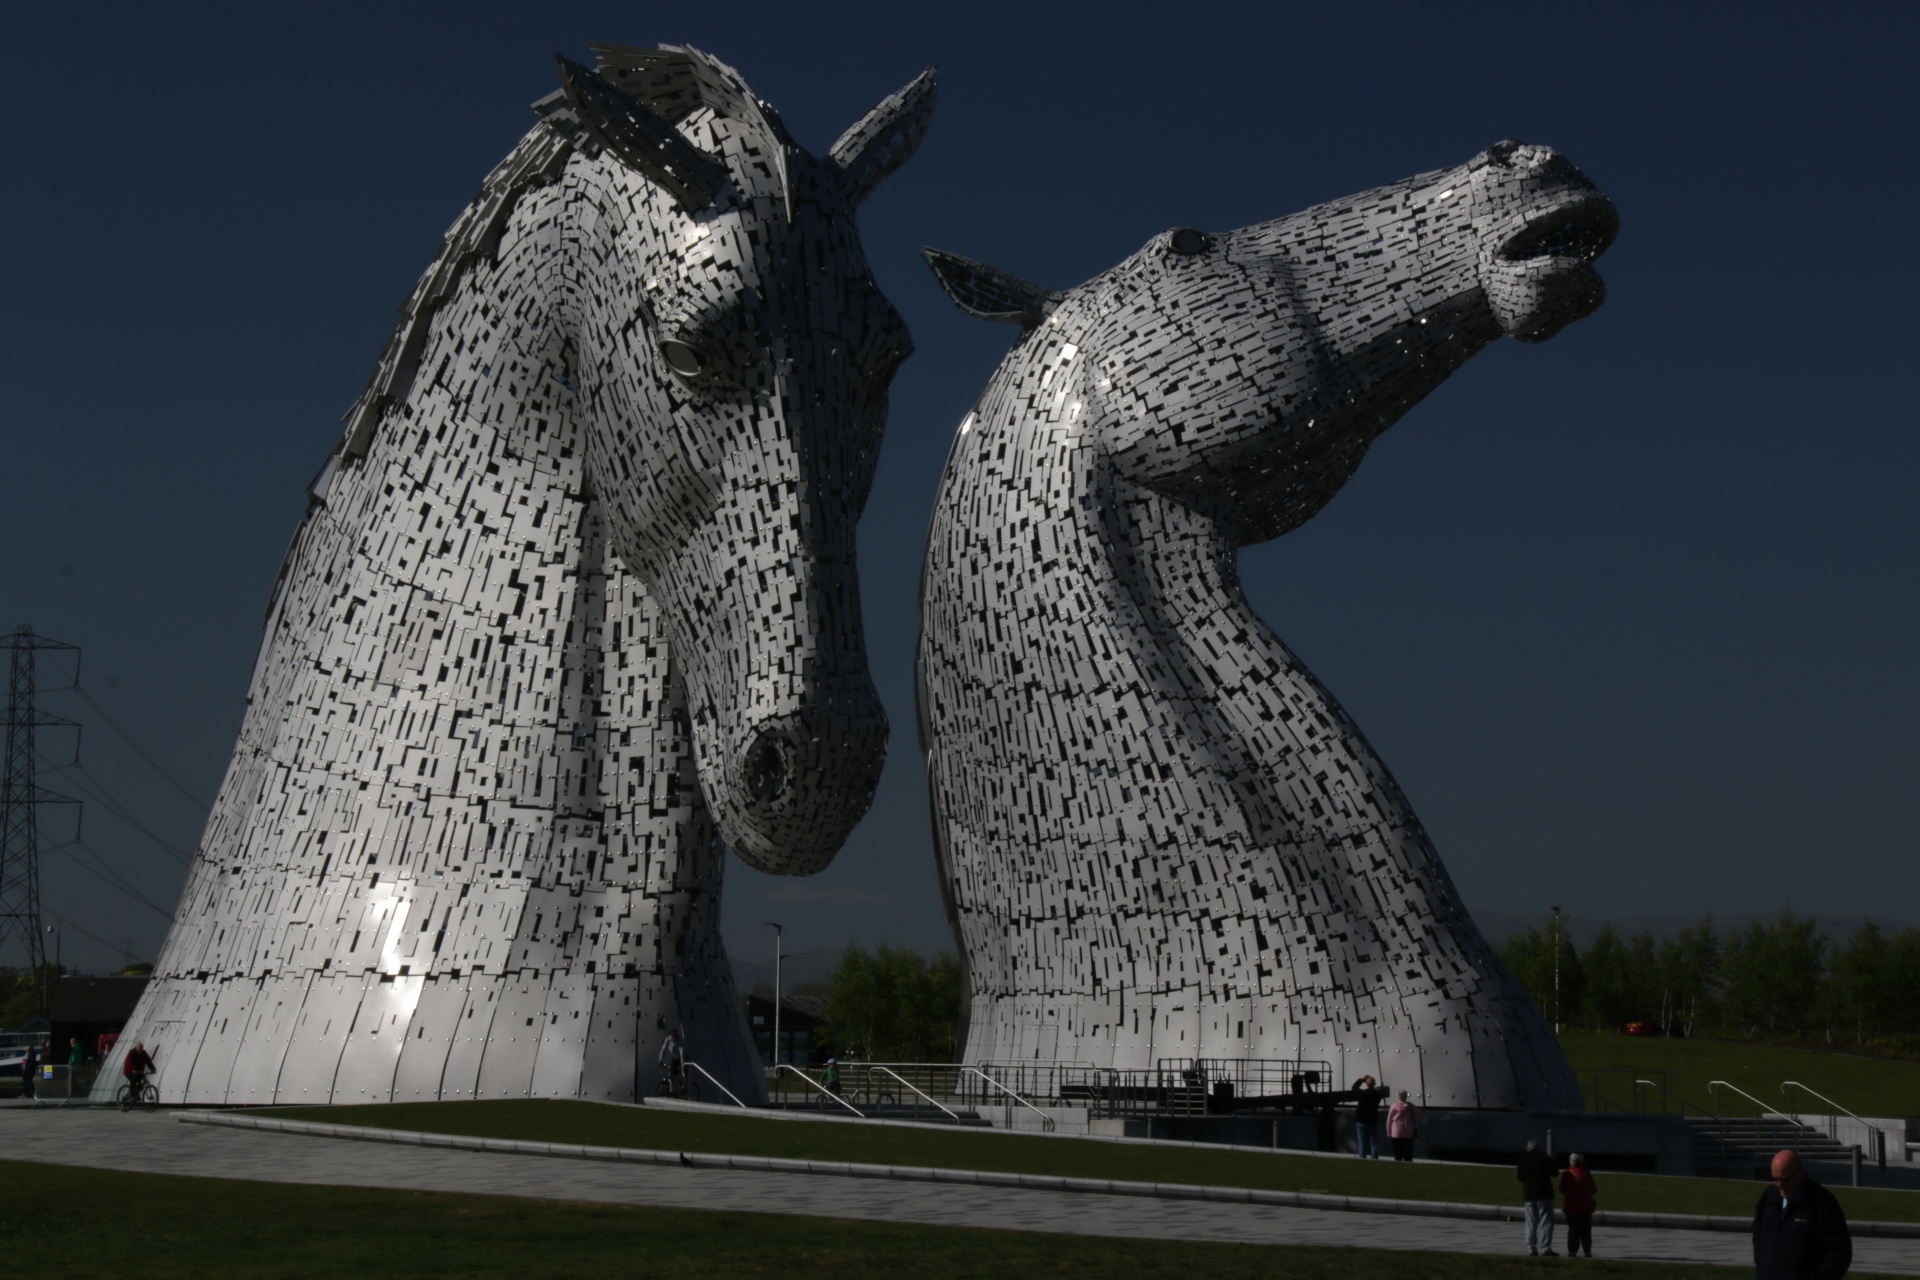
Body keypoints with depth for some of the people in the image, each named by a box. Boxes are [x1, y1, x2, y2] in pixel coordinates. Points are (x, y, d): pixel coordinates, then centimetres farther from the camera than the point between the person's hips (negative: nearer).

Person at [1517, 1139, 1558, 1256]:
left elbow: (1520, 1176, 1)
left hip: (1529, 1194, 3)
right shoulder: (1545, 1158, -5)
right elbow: (1553, 1172, 3)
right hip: (1544, 1194, -3)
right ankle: (1545, 1249, -12)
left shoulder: (1524, 1159, 1)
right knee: (1545, 1222, -3)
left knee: (1531, 1223, 8)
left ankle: (1531, 1249, 3)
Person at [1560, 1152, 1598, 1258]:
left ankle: (1573, 1250, -1)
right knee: (1586, 1230, 9)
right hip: (1586, 1206, 2)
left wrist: (1563, 1202, 10)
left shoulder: (1567, 1174, -8)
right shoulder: (1586, 1174, -2)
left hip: (1572, 1206, -2)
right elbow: (1593, 1190, 5)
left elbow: (1562, 1190, -6)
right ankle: (1588, 1251, 8)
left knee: (1573, 1229, 3)